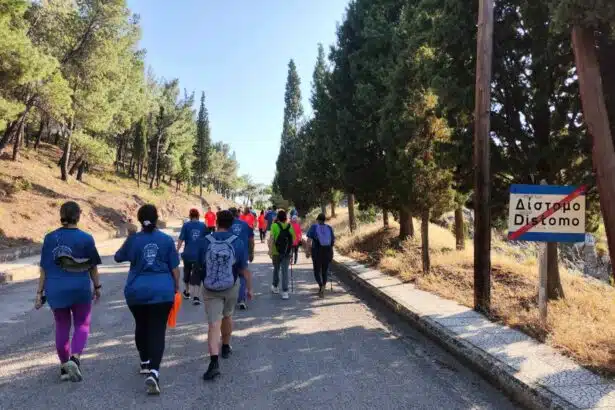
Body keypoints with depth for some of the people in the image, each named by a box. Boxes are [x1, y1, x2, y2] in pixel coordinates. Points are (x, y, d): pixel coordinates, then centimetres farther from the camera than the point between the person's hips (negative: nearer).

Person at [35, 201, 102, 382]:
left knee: (62, 327, 15)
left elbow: (44, 269, 0)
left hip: (55, 290, 3)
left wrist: (40, 293, 6)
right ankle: (74, 359, -10)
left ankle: (64, 367, 25)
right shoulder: (86, 238, -8)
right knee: (82, 325, 12)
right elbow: (92, 267, 0)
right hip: (80, 289, -2)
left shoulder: (50, 238, -2)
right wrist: (97, 287, 12)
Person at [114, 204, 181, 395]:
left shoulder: (133, 239, -2)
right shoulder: (167, 239, -2)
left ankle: (145, 363, 36)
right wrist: (176, 288, 12)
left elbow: (118, 257, 14)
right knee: (157, 331, -1)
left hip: (137, 291, 2)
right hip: (162, 292, -1)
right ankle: (153, 372, -16)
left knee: (141, 326, 22)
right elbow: (174, 268, 0)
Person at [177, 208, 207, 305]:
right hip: (199, 255, 0)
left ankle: (187, 292, 38)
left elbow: (181, 239, -10)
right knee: (197, 275, 1)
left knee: (187, 272, 21)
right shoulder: (203, 225, 2)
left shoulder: (186, 225, -3)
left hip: (188, 254, 0)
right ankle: (196, 297, -11)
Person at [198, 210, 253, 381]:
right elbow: (244, 270, -7)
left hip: (210, 289, -1)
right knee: (227, 316, 25)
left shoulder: (205, 241, -10)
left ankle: (214, 362, -18)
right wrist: (249, 288, 6)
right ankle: (226, 348, 43)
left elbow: (200, 264, 5)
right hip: (231, 287, 1)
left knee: (214, 324, -3)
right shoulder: (238, 242, -11)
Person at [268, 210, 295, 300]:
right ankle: (285, 291, -6)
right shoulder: (290, 227, 0)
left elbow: (271, 238, -18)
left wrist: (270, 249, -19)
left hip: (276, 252, -1)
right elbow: (293, 240, 4)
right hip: (287, 253, 1)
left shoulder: (275, 225, -8)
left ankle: (275, 287, 37)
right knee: (285, 271, 2)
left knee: (276, 269, 20)